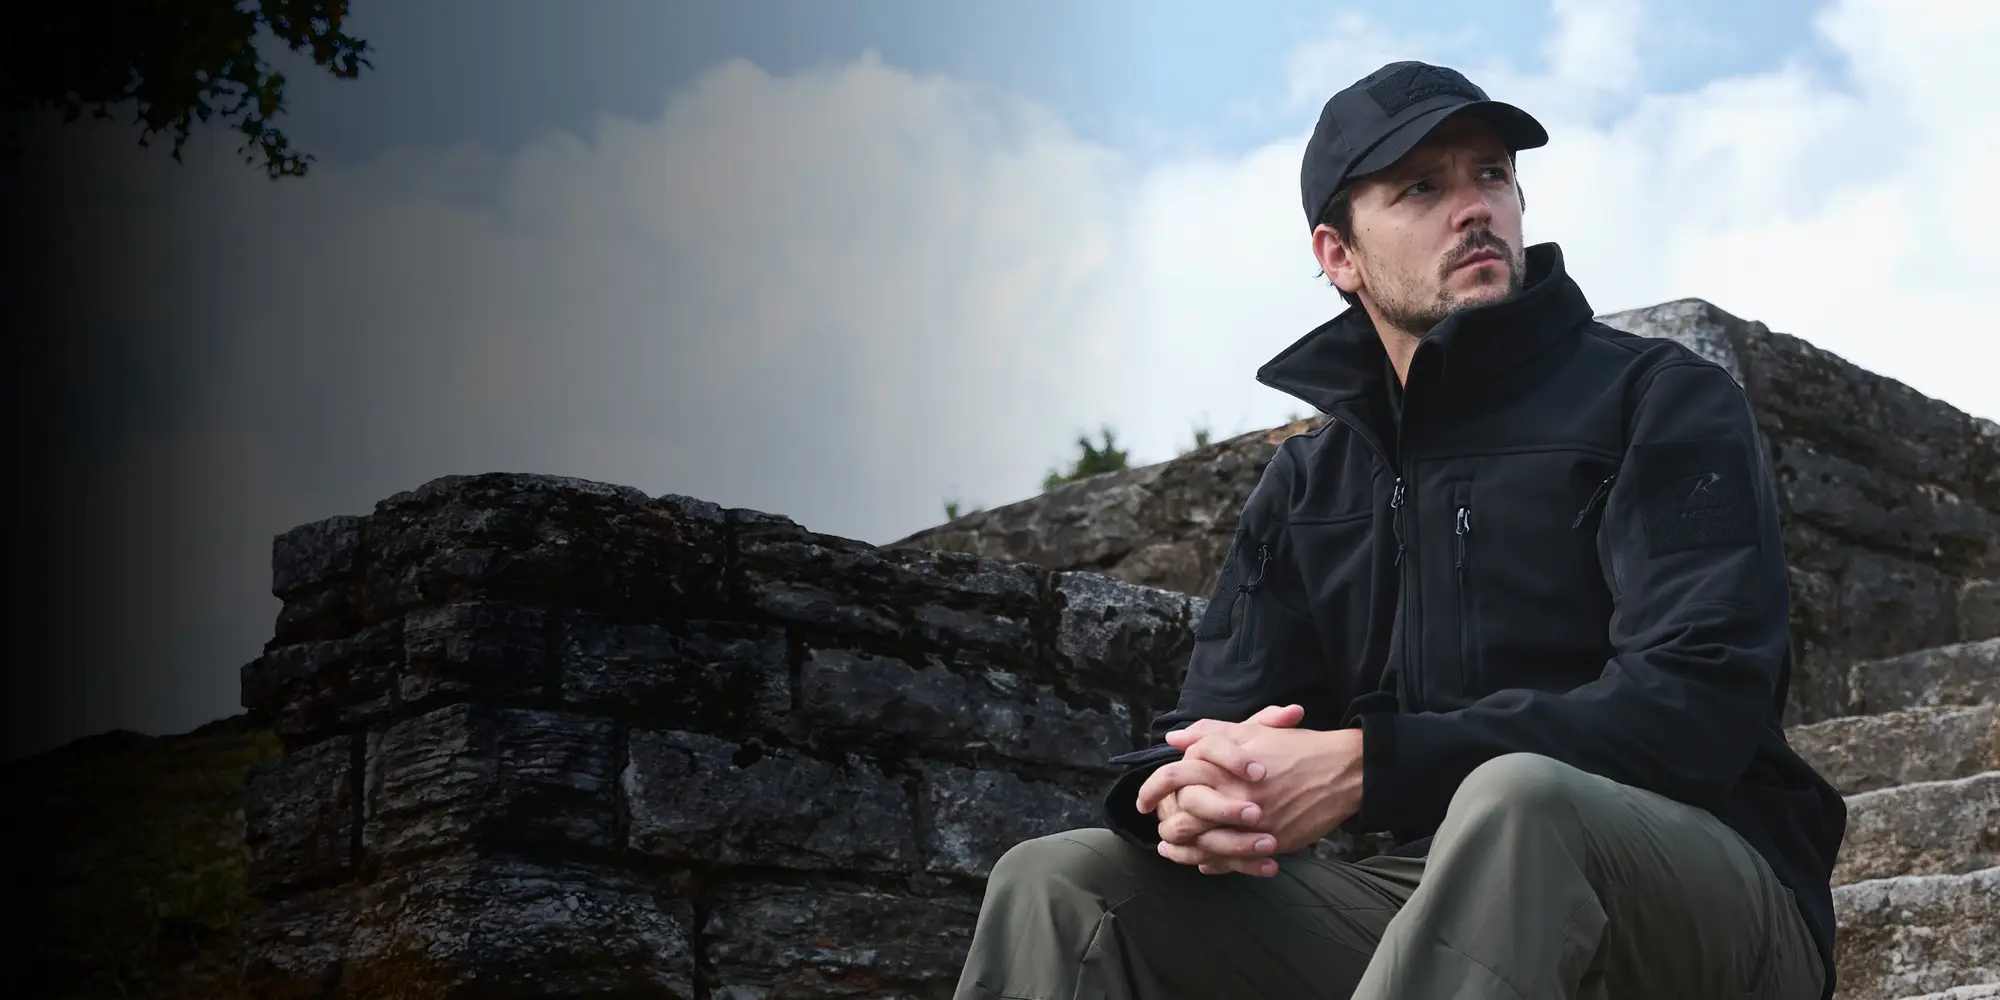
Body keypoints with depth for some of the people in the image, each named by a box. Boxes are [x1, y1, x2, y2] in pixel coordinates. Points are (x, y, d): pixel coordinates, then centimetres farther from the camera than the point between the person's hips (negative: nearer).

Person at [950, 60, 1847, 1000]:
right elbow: (1210, 726, 8)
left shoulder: (1663, 402, 0)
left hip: (1709, 907, -4)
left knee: (1513, 800, -39)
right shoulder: (1304, 489, 16)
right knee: (1059, 884, -13)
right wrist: (1184, 794, -20)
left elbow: (1696, 704, -15)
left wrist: (1365, 765, -24)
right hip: (1435, 910, 5)